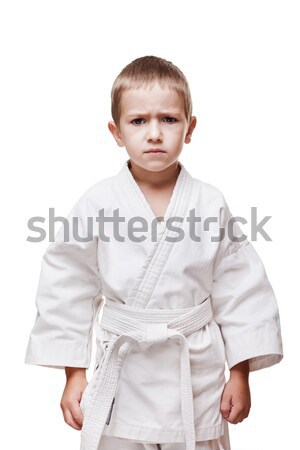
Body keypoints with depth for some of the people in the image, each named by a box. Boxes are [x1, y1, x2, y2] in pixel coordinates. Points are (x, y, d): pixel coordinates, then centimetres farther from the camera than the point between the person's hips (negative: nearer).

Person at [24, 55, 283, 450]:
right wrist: (73, 374, 1)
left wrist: (240, 374, 2)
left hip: (197, 378, 1)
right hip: (122, 379, 0)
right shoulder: (98, 203, -7)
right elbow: (68, 289, -1)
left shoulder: (211, 205, -6)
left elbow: (240, 288, 0)